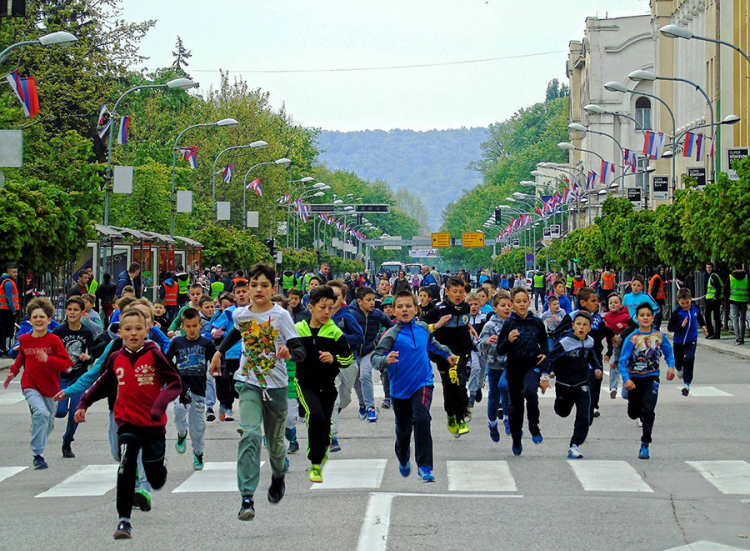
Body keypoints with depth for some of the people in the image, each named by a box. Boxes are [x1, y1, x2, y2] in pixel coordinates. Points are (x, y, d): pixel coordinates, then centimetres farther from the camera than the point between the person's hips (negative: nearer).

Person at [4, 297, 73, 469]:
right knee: (42, 413, -27)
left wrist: (48, 360, -30)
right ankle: (38, 455, -21)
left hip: (50, 388, 1)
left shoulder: (54, 340, -10)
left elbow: (67, 364, -16)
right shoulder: (24, 339, 0)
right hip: (30, 386, -1)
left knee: (48, 425, 14)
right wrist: (13, 371, 13)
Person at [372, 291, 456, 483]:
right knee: (403, 428, 14)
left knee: (421, 420, -22)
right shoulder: (392, 334, -14)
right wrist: (386, 360, -44)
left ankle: (425, 466, -19)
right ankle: (404, 460, 44)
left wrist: (447, 353, 32)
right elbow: (375, 356, -24)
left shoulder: (423, 328, -1)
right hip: (400, 387, -1)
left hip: (422, 384, 1)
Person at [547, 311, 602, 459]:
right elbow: (551, 358, -19)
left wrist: (597, 368, 6)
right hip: (564, 384, -2)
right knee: (562, 412, 22)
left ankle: (575, 446, -7)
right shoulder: (564, 342, -21)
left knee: (584, 416, -13)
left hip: (582, 384, 2)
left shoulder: (589, 342, -4)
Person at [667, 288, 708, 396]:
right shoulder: (676, 312, -18)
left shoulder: (695, 308, -6)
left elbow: (699, 317, 20)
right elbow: (670, 328, -18)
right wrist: (681, 325, -29)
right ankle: (679, 369, 56)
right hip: (678, 341, -1)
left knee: (689, 359, -20)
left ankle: (687, 384, -14)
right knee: (678, 361, 16)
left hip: (691, 340, 1)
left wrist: (703, 326, 14)